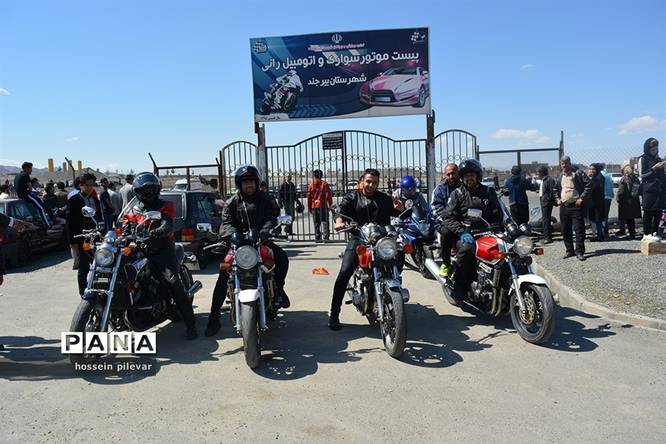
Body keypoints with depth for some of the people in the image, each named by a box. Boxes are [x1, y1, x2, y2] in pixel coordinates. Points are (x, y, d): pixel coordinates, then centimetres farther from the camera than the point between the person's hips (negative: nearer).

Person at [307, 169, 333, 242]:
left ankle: (317, 238, 8)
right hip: (323, 206, -2)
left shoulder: (311, 185, 3)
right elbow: (328, 195, -3)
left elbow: (309, 197, 5)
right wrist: (330, 204, 6)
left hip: (314, 206, 2)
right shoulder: (324, 184, -2)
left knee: (316, 223, 9)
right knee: (325, 222, 2)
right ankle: (326, 237, -5)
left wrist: (309, 207, 12)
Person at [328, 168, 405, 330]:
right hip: (358, 239, -3)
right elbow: (342, 211, -5)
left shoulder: (385, 199, 19)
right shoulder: (352, 197, 12)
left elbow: (399, 214, 18)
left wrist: (400, 209, -6)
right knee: (344, 273, -17)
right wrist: (339, 222, -28)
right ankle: (334, 314, -10)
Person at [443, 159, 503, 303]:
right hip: (465, 234, -3)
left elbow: (498, 214, 15)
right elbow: (448, 217, -2)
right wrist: (462, 232, -17)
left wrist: (493, 230, -5)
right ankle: (458, 289, -23)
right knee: (466, 249, -34)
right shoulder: (457, 194, 9)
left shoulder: (489, 192, 17)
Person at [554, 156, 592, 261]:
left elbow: (589, 185, -9)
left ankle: (579, 252, 2)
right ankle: (569, 250, 20)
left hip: (576, 206, -6)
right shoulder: (559, 177, 13)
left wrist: (582, 198, -13)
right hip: (564, 207, 6)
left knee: (579, 230, -4)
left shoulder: (578, 173, -5)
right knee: (565, 230, 9)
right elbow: (555, 189, 29)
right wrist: (557, 199, 14)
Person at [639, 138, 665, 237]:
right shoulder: (643, 159, 0)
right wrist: (654, 168, -12)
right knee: (648, 214, -5)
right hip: (649, 190, -6)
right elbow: (642, 175, -5)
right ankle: (647, 233, 0)